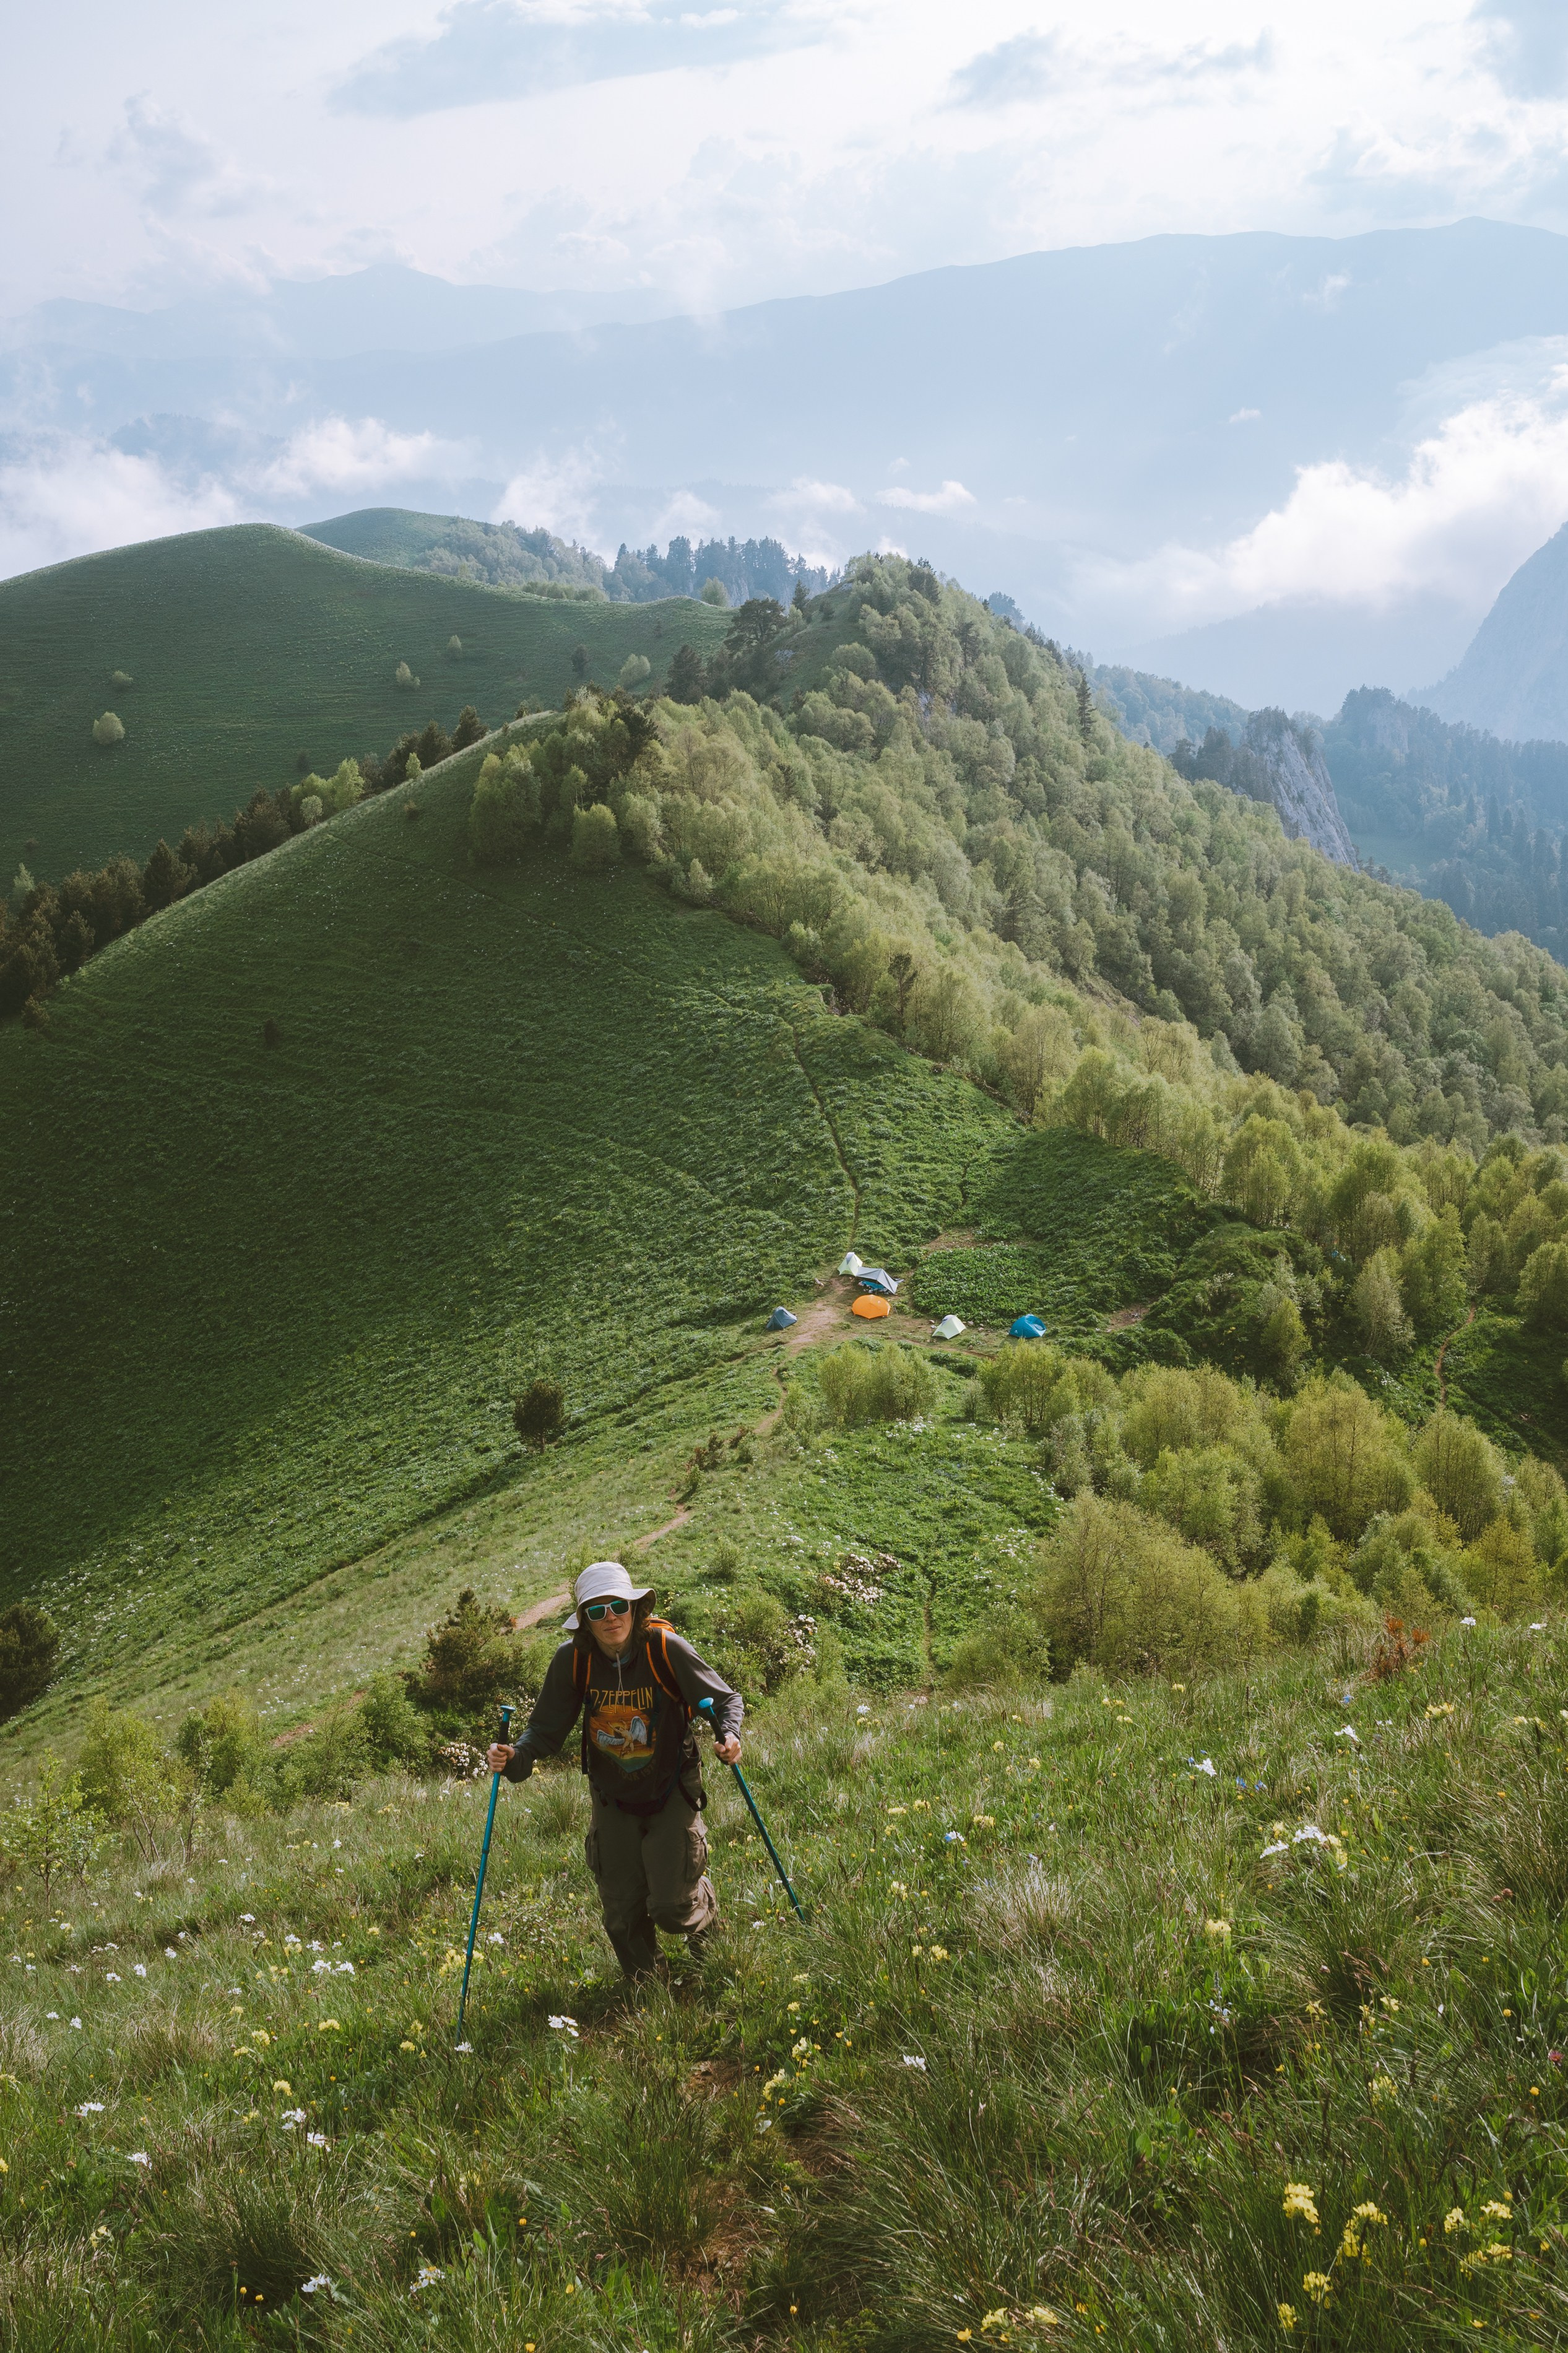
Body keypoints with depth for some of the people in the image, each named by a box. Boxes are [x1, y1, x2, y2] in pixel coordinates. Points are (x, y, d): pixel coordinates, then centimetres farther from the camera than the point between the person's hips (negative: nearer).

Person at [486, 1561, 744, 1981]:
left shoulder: (665, 1648, -23)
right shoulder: (572, 1660, -17)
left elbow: (724, 1699, -12)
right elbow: (546, 1729, -7)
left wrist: (729, 1734, -33)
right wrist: (516, 1757, -28)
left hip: (671, 1789, -2)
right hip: (613, 1796, 2)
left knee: (671, 1906, -4)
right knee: (622, 1912, 7)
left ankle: (705, 1913, 34)